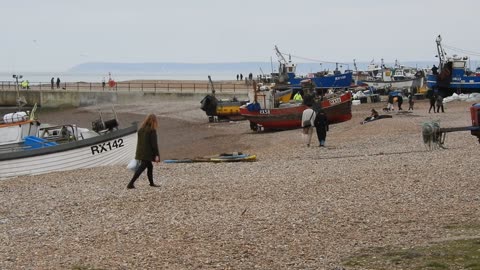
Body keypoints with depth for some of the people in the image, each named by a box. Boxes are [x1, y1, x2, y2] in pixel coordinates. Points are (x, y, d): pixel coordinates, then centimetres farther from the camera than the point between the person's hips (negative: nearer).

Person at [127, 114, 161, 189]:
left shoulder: (141, 129, 10)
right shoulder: (152, 130, -12)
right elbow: (154, 144, -13)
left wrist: (137, 153, 20)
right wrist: (156, 155, -11)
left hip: (140, 153, 8)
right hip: (147, 153, -8)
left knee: (150, 166, 20)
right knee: (142, 167, -7)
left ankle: (151, 183, 29)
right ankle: (130, 184, -13)